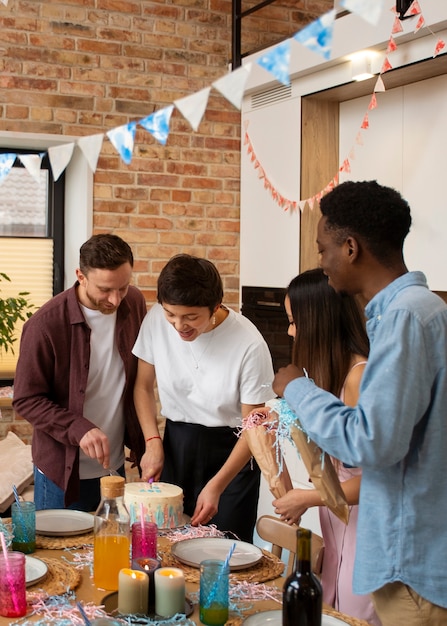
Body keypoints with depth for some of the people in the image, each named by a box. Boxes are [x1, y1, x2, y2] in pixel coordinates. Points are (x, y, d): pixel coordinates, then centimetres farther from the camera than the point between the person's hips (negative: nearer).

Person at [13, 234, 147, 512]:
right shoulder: (45, 325, -21)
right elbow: (26, 400, -15)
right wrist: (79, 430, -28)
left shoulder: (135, 303, -5)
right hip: (63, 470, -5)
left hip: (116, 464, 5)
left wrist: (143, 440, 5)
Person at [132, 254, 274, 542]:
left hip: (231, 451, -3)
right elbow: (144, 386, 4)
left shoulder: (249, 345, -22)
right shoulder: (156, 320, -12)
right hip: (175, 445, 3)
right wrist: (153, 442, -7)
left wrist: (216, 486, -20)